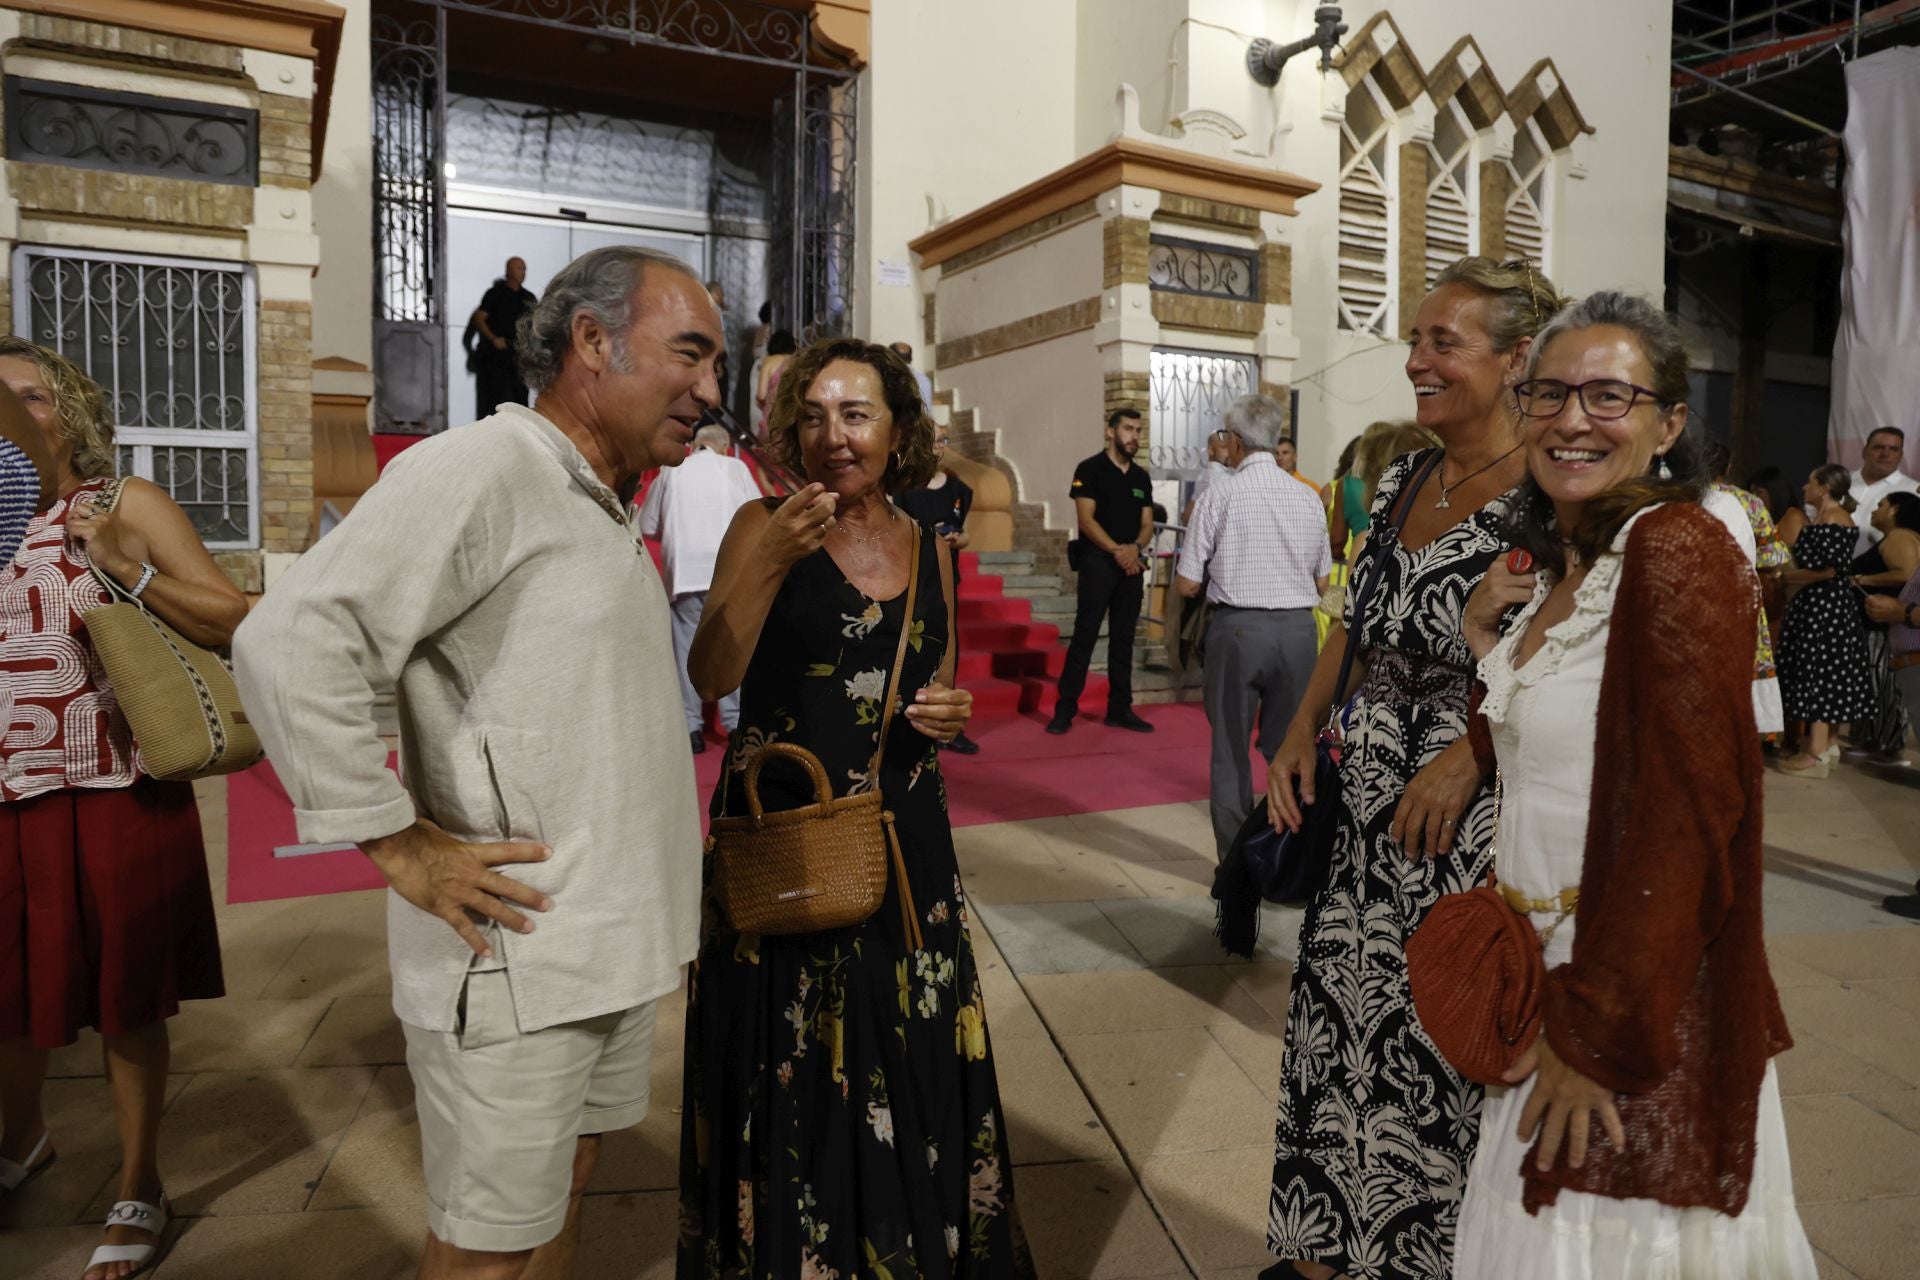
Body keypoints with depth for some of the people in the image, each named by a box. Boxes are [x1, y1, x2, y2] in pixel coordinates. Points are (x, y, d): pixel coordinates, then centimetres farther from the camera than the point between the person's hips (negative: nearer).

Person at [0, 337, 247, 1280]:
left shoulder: (127, 506, -2)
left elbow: (236, 621, -9)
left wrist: (125, 569, -19)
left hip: (114, 802, -4)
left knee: (125, 1000, 7)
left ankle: (138, 1191, 27)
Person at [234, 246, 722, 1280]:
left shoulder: (603, 508, 14)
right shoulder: (480, 470, -17)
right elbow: (290, 643, -26)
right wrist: (397, 847, -21)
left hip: (617, 951, 8)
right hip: (512, 959, -8)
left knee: (561, 1194, 22)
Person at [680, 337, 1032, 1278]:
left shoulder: (929, 551, 7)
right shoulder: (764, 527, -3)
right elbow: (710, 678, -14)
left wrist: (951, 716, -4)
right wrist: (773, 559, -25)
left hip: (904, 845, 3)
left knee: (907, 1068, 12)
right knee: (790, 1078, 7)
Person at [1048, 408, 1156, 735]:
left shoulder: (1142, 477, 14)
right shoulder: (1090, 469, -4)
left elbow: (1147, 524, 11)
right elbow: (1086, 519, -12)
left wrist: (1135, 547, -10)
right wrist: (1116, 551, -18)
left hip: (1132, 564, 6)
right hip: (1098, 562, -5)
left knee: (1123, 638, 8)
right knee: (1085, 635, -6)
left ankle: (1120, 709, 14)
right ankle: (1065, 708, -1)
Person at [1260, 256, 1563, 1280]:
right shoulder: (1401, 479, 10)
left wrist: (1466, 755, -21)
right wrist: (1301, 733, 8)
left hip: (1469, 818, -7)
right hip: (1368, 809, 7)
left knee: (1446, 1042, 5)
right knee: (1339, 1020, 15)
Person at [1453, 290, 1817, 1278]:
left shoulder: (1678, 551, -19)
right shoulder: (1556, 565, 7)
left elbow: (1684, 817, -23)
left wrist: (1597, 1033, -21)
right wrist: (1487, 641, -2)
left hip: (1633, 999, -8)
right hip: (1547, 969, 8)